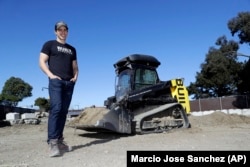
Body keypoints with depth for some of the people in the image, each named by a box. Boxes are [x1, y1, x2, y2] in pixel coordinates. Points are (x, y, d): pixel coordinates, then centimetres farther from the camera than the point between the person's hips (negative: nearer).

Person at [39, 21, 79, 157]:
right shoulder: (49, 44, 11)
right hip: (56, 81, -5)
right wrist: (51, 75, -11)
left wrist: (75, 76, 6)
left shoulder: (72, 49, 25)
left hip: (69, 83, 5)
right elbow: (42, 62, 2)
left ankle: (59, 140, 7)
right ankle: (52, 142, -16)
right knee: (56, 109, -18)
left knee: (64, 111, 2)